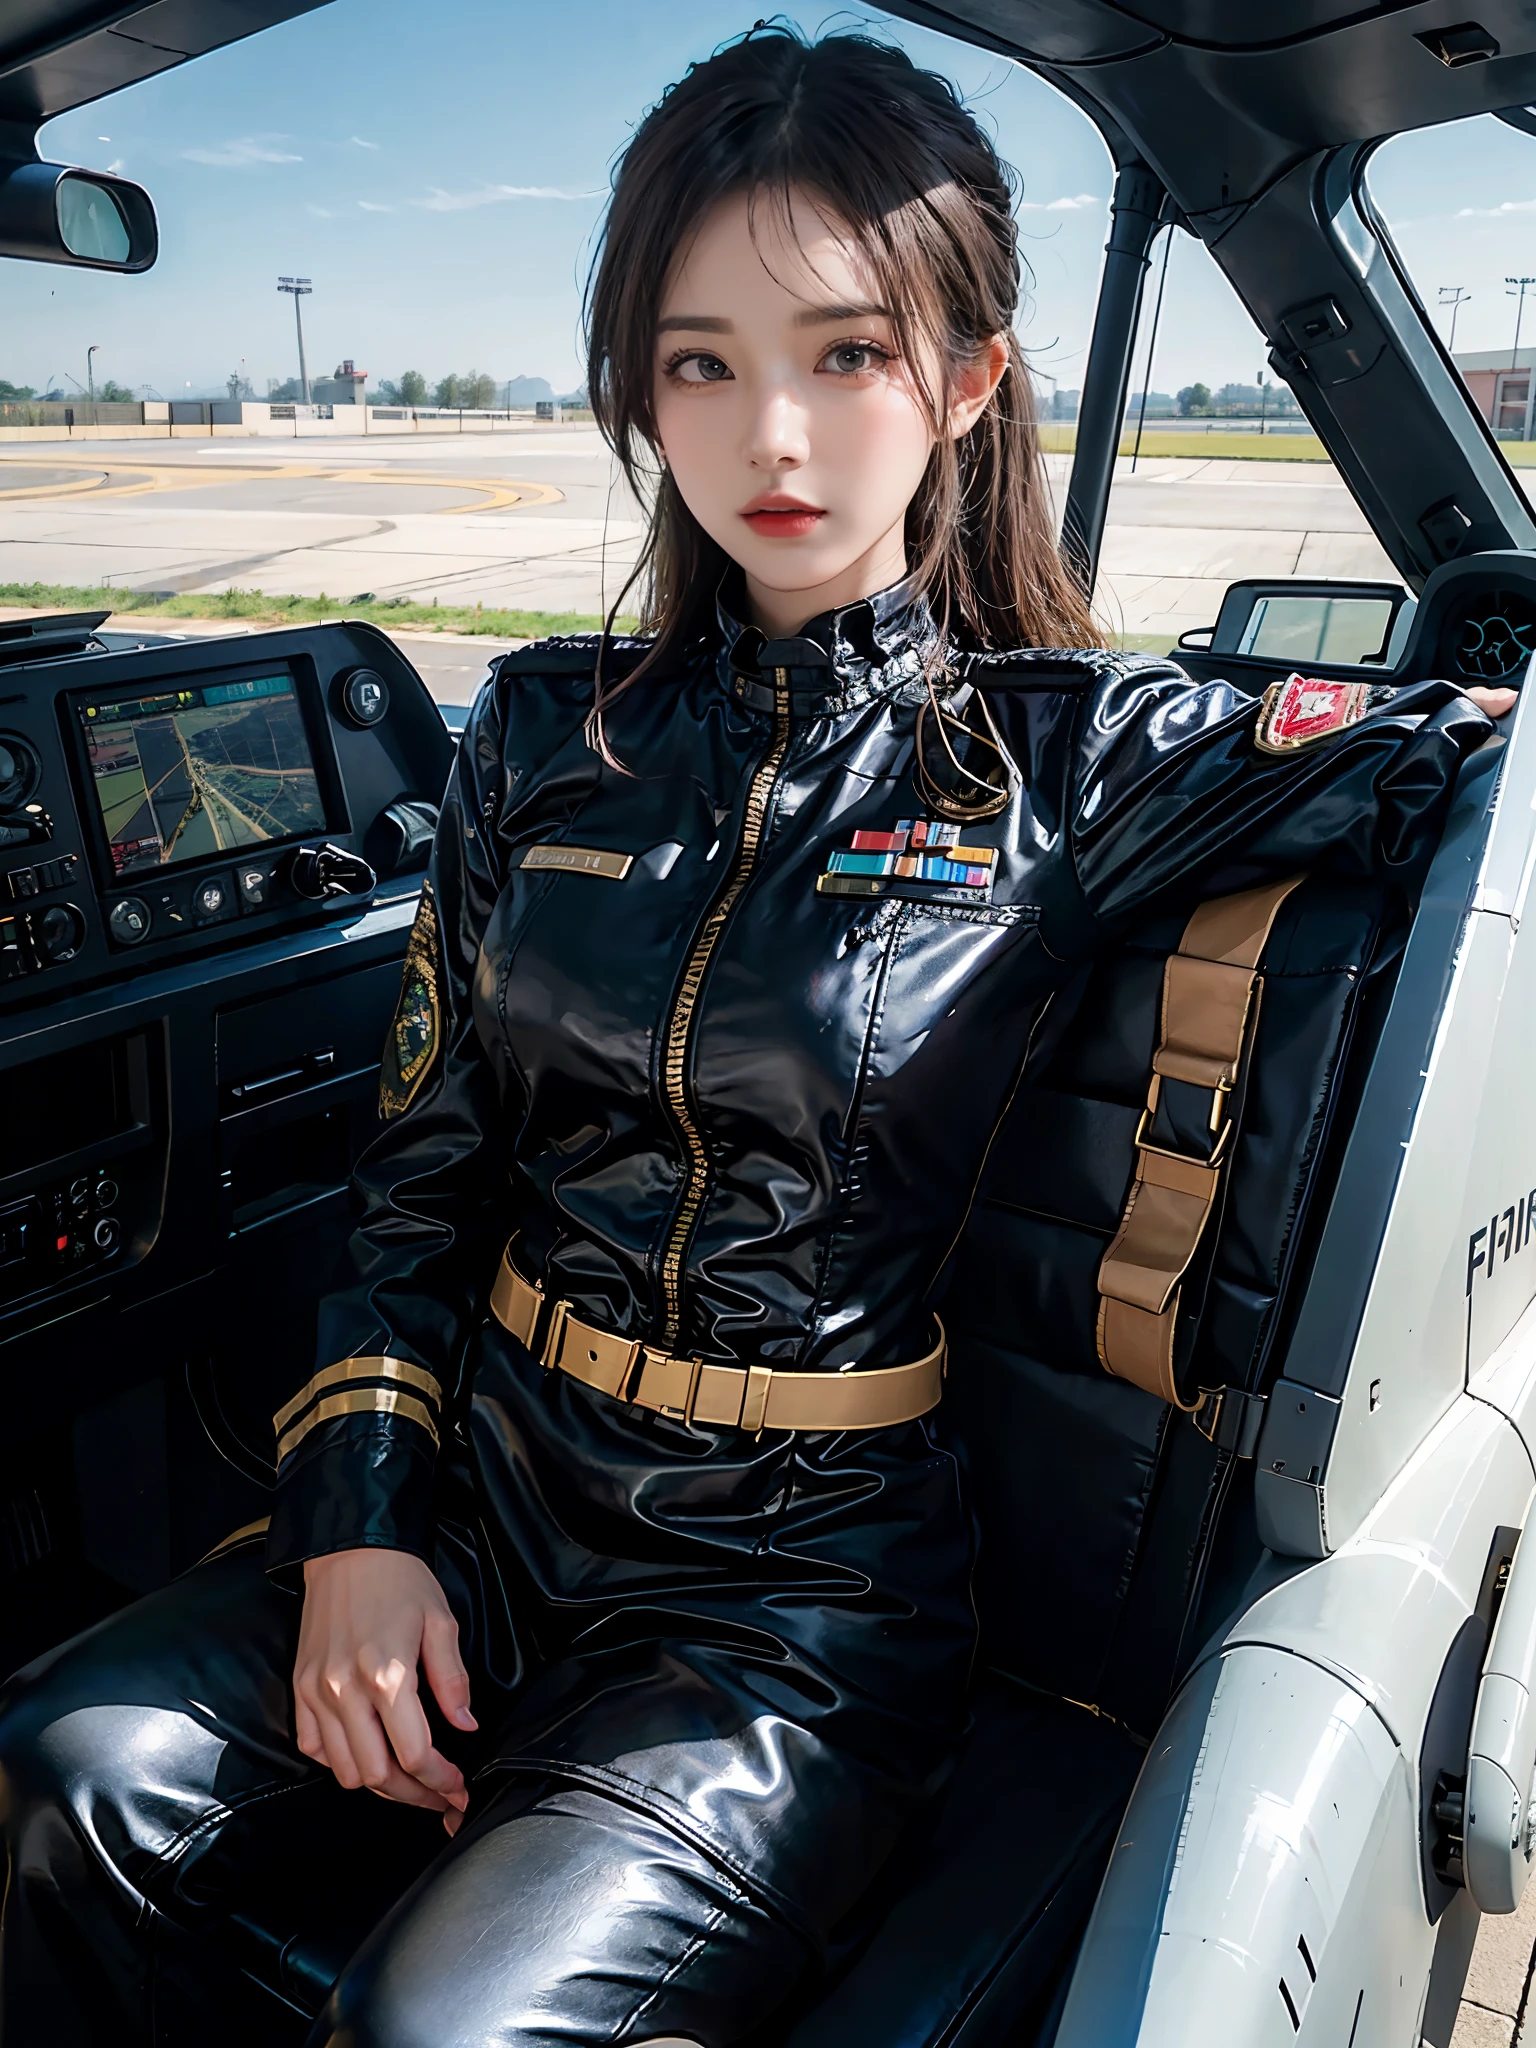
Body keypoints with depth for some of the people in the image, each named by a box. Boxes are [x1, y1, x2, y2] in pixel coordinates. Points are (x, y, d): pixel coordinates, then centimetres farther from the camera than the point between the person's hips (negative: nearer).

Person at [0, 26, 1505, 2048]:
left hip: (802, 1585, -3)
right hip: (479, 1487, 4)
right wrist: (359, 1518, -3)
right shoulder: (550, 735, 3)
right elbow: (422, 1170, 5)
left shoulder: (1077, 756, -6)